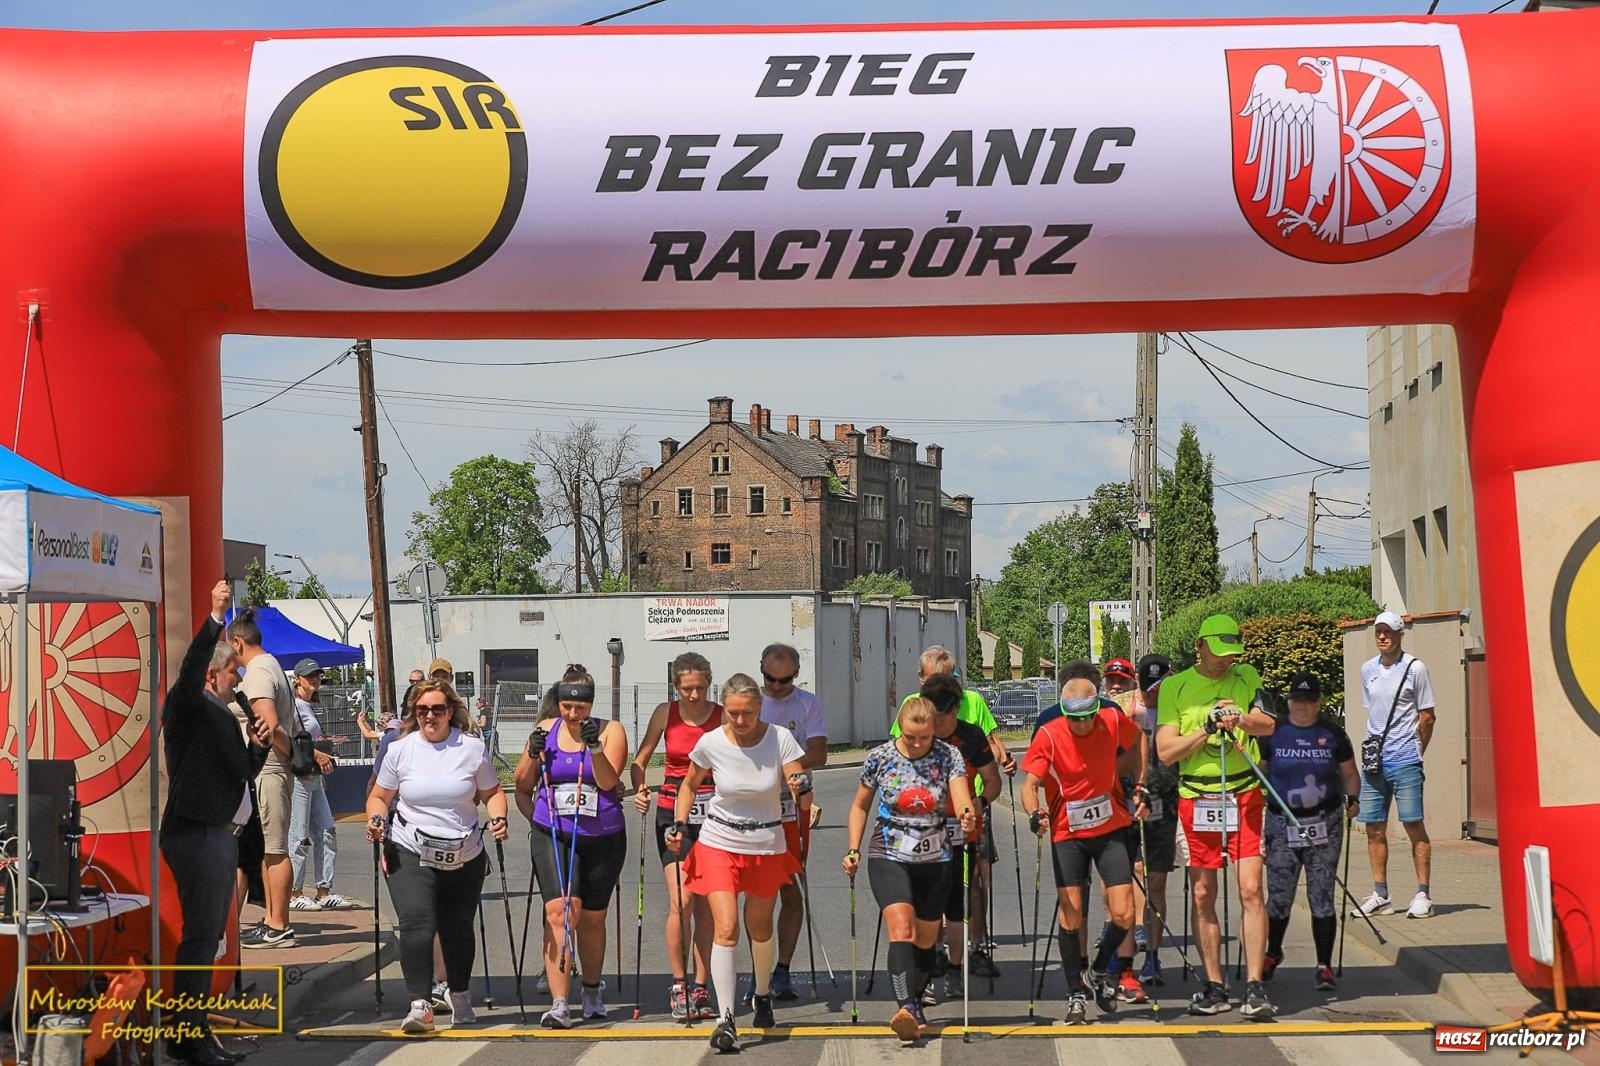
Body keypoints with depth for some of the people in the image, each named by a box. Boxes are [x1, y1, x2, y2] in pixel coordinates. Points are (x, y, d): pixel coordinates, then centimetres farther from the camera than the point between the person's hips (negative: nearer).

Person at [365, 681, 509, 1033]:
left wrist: (498, 819, -10)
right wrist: (375, 819, -12)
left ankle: (461, 998, 35)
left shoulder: (472, 748, -1)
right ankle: (420, 1004, -20)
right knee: (416, 925, -19)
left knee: (457, 929, 13)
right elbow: (379, 796, 8)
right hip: (411, 854, -1)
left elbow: (491, 793, 9)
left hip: (464, 856, 1)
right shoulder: (399, 749, -1)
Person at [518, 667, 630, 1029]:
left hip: (602, 839, 0)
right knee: (560, 911, -17)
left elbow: (608, 782, -10)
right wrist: (534, 755, -8)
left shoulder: (610, 731, 0)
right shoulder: (546, 732, 6)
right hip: (552, 837, 0)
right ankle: (559, 1004, -21)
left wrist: (595, 748, -23)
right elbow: (523, 786, 9)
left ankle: (592, 990, 35)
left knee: (592, 918, 12)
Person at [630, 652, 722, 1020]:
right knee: (681, 902, -12)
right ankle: (678, 985, 3)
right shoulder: (665, 714, 1)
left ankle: (699, 989, 11)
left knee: (705, 906, 2)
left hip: (712, 814, 0)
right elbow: (640, 761, 8)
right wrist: (639, 790, -11)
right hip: (673, 813, 0)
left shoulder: (723, 717, -1)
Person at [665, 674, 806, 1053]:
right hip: (719, 844, -1)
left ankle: (763, 994, 44)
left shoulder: (780, 738, -15)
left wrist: (801, 788, -38)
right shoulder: (710, 743, -12)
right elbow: (690, 784, 7)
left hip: (767, 846, 1)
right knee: (725, 929, -14)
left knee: (760, 928, 16)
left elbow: (800, 792, -16)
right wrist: (679, 825, -4)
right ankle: (726, 1019, -11)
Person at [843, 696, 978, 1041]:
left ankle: (915, 1007, 28)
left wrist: (967, 815, -42)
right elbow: (860, 806, 7)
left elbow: (962, 800, -19)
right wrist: (853, 849, -2)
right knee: (901, 927, -22)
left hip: (935, 860, 2)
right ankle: (905, 1007, -34)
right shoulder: (879, 758, -6)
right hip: (888, 858, -2)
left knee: (925, 939, 10)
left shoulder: (949, 757, -6)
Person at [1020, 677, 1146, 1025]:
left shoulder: (1114, 720, -8)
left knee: (1123, 915, -5)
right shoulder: (1048, 736, -15)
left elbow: (1137, 741, 14)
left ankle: (1100, 971, 24)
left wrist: (1140, 787, 9)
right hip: (1067, 833, -2)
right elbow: (1030, 785, -15)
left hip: (1111, 829, 2)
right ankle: (1076, 993, 9)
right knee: (1070, 914, -8)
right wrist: (1035, 814, -36)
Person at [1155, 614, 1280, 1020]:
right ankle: (1215, 987, 16)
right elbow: (1165, 751, -3)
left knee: (1251, 890, -9)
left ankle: (1254, 988, -8)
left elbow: (1268, 725, -10)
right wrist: (1205, 729, -15)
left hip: (1244, 796, -1)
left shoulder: (1246, 678, 6)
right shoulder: (1174, 687, 3)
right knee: (1203, 896, 6)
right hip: (1196, 799, 1)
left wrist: (1240, 719, -30)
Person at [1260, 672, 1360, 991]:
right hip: (1282, 824, 0)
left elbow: (1350, 773, 12)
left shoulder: (1332, 733, 5)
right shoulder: (1273, 732, 3)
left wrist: (1352, 798, -5)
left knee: (1322, 898, -2)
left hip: (1325, 825, 0)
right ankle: (1273, 953, 29)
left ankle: (1324, 966, 5)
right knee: (1278, 896, 3)